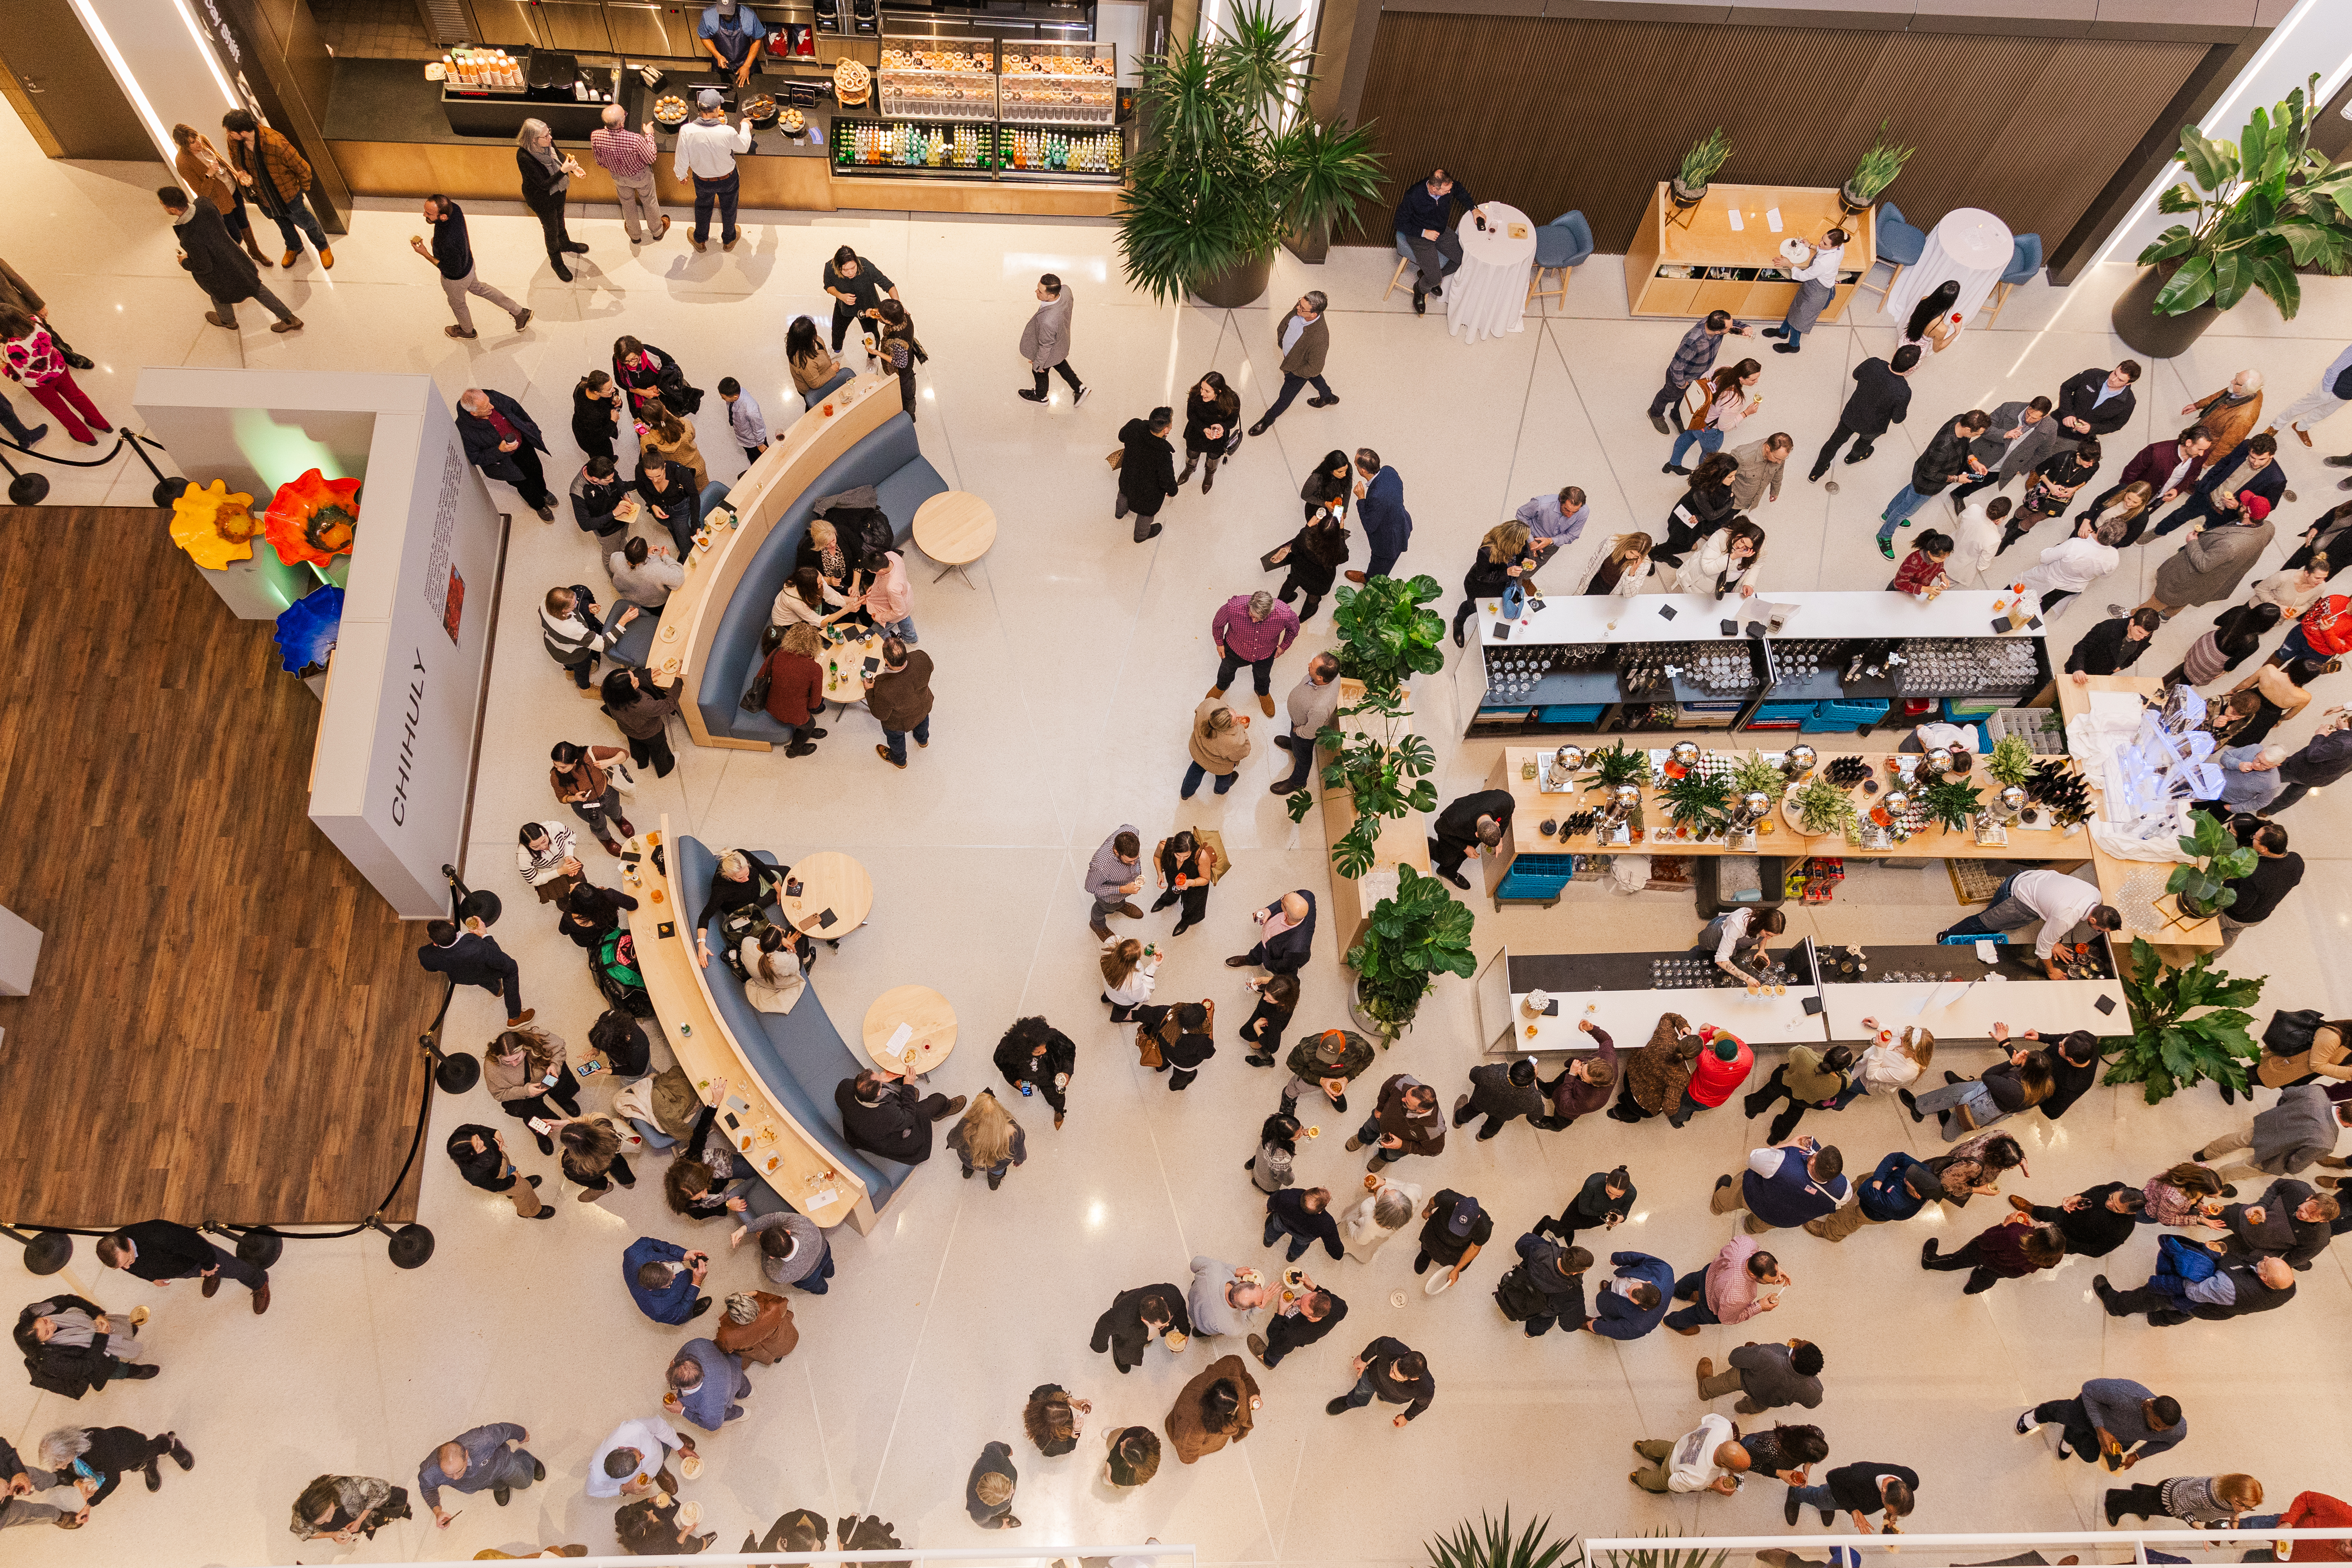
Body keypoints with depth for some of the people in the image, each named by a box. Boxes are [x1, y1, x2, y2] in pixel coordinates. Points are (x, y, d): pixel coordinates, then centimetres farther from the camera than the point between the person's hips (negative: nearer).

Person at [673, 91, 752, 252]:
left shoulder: (687, 131, -31)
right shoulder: (728, 133, -35)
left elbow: (682, 159, -17)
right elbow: (744, 147, -12)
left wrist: (681, 174, 6)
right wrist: (745, 127, 9)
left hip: (703, 181, 1)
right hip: (728, 179, -1)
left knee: (703, 208, 31)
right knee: (729, 208, 29)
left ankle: (700, 240, 54)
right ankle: (728, 240, 54)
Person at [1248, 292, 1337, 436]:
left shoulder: (1319, 338, -47)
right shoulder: (1302, 305, -29)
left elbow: (1314, 369, -32)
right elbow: (1284, 324, -4)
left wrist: (1291, 370, -19)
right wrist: (1281, 342, -2)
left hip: (1300, 370, -7)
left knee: (1285, 397, 21)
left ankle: (1268, 419, 49)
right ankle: (1328, 397, 66)